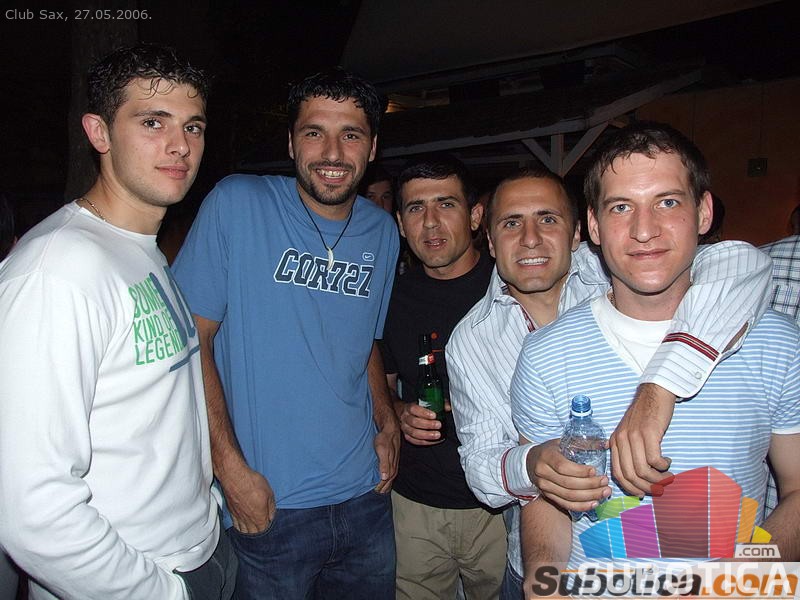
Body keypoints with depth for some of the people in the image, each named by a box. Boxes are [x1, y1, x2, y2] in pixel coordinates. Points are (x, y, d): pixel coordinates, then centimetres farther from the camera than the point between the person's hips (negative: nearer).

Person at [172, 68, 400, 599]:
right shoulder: (237, 205, -11)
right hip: (269, 503, -4)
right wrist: (232, 469, -14)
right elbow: (193, 340, -10)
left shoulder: (383, 232, 3)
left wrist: (387, 420, 0)